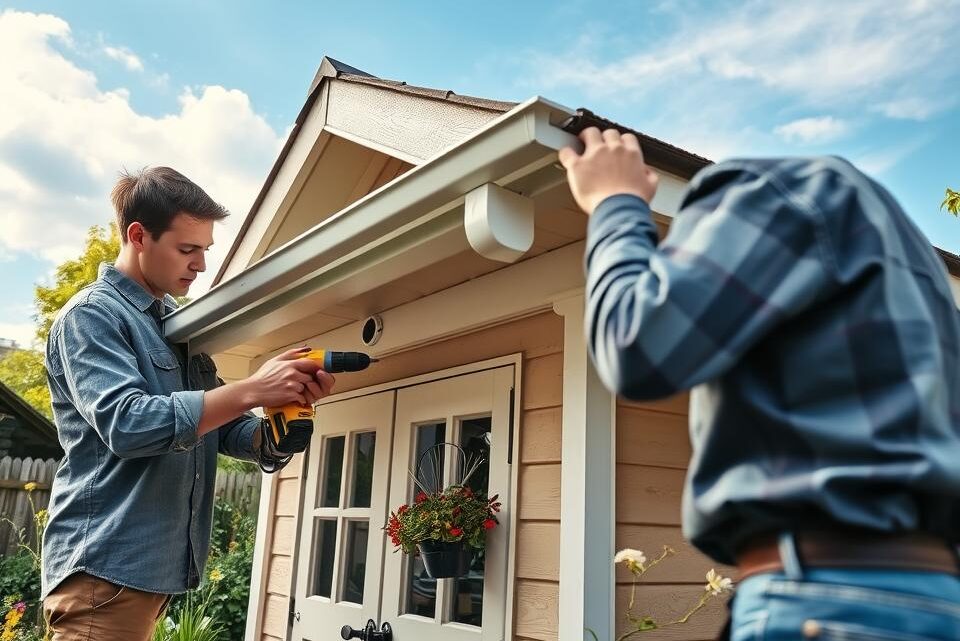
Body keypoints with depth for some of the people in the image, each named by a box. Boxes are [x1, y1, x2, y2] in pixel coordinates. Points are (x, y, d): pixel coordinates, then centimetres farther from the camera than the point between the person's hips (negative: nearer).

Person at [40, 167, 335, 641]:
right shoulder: (91, 315, -10)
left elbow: (221, 427, 11)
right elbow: (125, 424, -24)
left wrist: (281, 412, -9)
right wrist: (252, 390, -26)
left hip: (161, 564, 8)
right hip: (106, 566, -8)